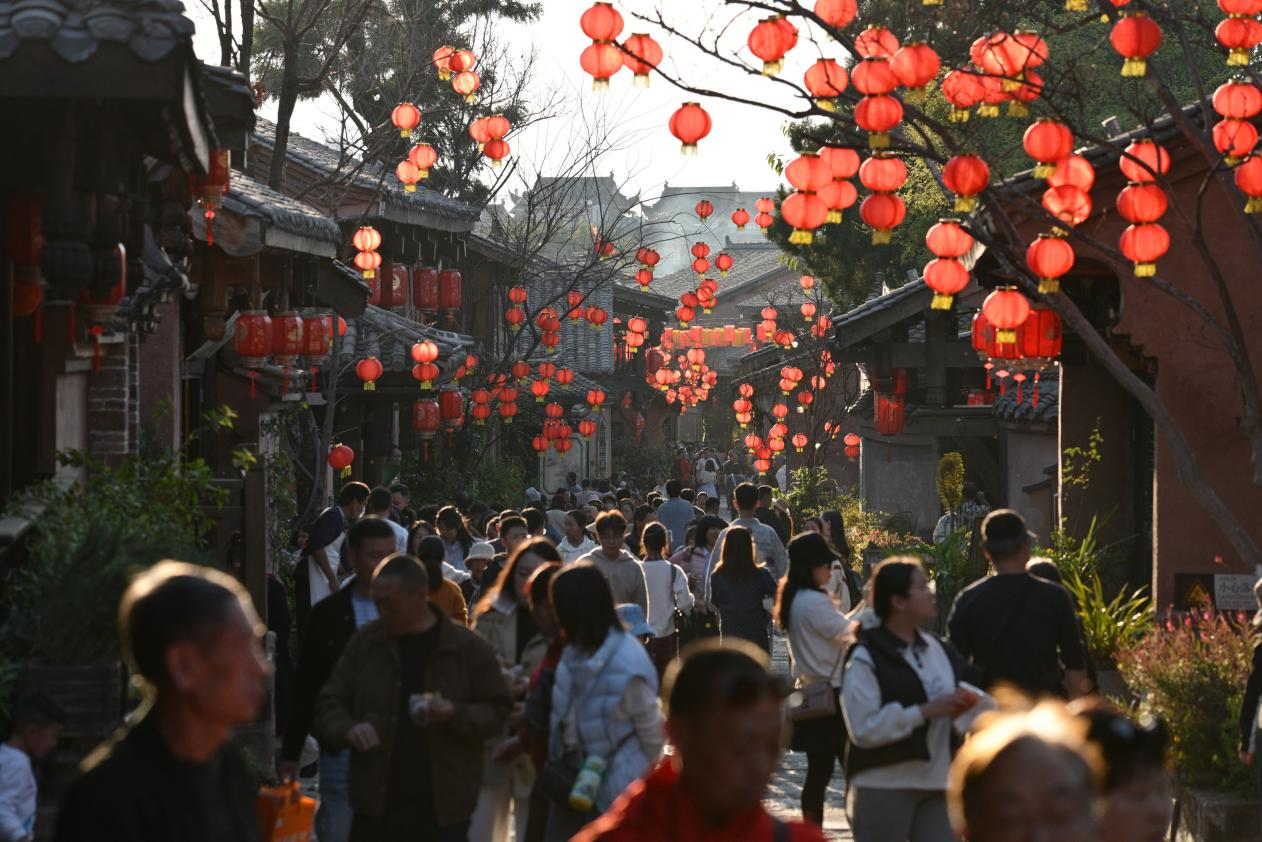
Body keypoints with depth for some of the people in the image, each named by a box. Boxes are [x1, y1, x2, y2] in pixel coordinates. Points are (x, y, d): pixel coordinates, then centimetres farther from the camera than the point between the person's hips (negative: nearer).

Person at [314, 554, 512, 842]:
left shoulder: (468, 649, -1)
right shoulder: (366, 643, 5)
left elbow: (497, 711, 2)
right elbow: (329, 704, 10)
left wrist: (455, 714, -18)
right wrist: (348, 729, -12)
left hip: (443, 809, -2)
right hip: (376, 807, 2)